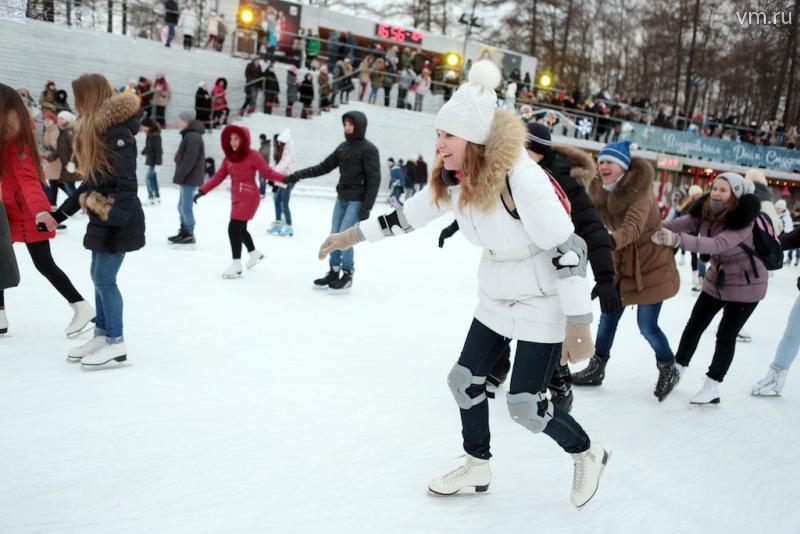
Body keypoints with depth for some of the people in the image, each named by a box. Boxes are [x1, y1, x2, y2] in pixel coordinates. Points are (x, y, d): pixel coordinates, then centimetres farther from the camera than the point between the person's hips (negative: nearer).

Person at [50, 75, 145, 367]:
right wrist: (62, 211, 20)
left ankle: (116, 343, 7)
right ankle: (101, 335, 25)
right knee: (99, 276, 14)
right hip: (101, 218, 10)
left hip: (119, 221, -10)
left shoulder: (117, 133, -17)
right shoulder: (93, 130, 14)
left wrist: (115, 223, -26)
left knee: (104, 278, -5)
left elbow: (127, 185, -21)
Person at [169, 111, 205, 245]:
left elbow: (189, 160, -22)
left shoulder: (193, 137, -16)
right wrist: (179, 176, 18)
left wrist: (179, 176, -19)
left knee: (186, 206, -7)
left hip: (190, 179, -10)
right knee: (182, 206, 16)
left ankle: (189, 235, -1)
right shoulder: (190, 135, 17)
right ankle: (184, 232, 25)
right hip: (188, 178, 10)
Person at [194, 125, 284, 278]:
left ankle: (236, 266, -3)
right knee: (240, 229, 21)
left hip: (249, 198, -7)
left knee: (234, 229, -13)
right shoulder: (229, 157, 2)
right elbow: (218, 177, 6)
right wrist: (202, 191, 2)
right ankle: (255, 253, 46)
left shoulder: (252, 155, -15)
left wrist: (285, 178, -32)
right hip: (236, 198, 7)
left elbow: (268, 172, -18)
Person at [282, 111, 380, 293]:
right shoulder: (343, 147, 10)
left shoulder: (368, 149, -10)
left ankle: (347, 276, 2)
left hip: (357, 201, -7)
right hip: (341, 199, 7)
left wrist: (366, 207, -17)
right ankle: (334, 272, 18)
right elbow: (324, 167, 11)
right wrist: (297, 175, 3)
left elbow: (374, 179, -13)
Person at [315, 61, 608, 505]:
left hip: (544, 302, -7)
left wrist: (578, 325, -24)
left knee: (525, 405, -3)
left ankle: (587, 453, 27)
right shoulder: (453, 179, -7)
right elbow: (407, 215, 7)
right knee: (465, 380, 11)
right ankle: (477, 467, 34)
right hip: (496, 298, 8)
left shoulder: (520, 178, -30)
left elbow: (568, 250, -27)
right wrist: (352, 235, 11)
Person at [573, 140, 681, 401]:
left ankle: (669, 369, 23)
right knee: (608, 318, 10)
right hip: (621, 264, 6)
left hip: (651, 265, -6)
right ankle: (596, 369, 25)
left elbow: (633, 228, -41)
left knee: (647, 326, -3)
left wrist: (610, 241, -59)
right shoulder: (600, 190, -4)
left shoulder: (640, 191, -25)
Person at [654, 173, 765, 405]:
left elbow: (717, 244, -44)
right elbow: (680, 223, -24)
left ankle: (711, 387, 6)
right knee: (694, 326, 10)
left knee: (726, 335, -4)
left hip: (745, 283, -6)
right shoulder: (705, 210, -11)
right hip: (716, 279, 6)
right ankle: (676, 371, 24)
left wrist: (678, 240, -57)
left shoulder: (743, 220, -29)